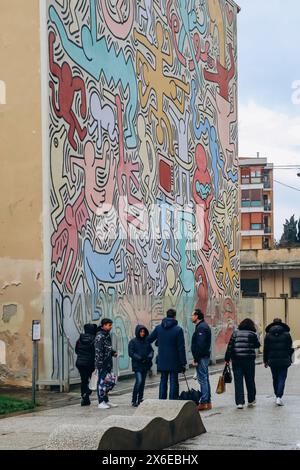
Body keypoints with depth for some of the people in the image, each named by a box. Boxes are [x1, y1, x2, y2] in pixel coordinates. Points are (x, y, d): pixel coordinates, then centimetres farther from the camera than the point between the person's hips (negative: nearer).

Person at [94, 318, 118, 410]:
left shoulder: (107, 335, 15)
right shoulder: (100, 336, -14)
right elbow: (98, 351, -19)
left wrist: (113, 352, 8)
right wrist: (100, 364, -22)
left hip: (108, 363, 9)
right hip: (102, 364, -9)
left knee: (110, 382, 13)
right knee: (102, 382, -4)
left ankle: (106, 400, 22)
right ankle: (101, 403, 2)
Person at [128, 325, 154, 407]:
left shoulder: (147, 341, 10)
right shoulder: (133, 342, -3)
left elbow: (151, 350, 12)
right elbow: (131, 353, -8)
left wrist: (149, 357, -8)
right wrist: (139, 358, -18)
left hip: (145, 365, 5)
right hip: (137, 365, -5)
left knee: (143, 382, 8)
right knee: (139, 381, -16)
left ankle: (140, 400, 16)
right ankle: (134, 401, -11)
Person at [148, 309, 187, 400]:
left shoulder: (158, 328, 2)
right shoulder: (178, 329, -10)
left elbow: (149, 339, 9)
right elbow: (181, 348, -9)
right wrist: (183, 363, -6)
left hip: (162, 361, 4)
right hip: (174, 361, -4)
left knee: (163, 381, 12)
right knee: (173, 382, 1)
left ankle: (162, 400, 12)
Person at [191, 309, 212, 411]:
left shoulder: (201, 327, -15)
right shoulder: (204, 326, 17)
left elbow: (200, 345, -21)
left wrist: (196, 359, -20)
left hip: (201, 357, -10)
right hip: (205, 356, 10)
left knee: (202, 379, -9)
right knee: (205, 379, 13)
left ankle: (203, 403, -9)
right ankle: (208, 402, 17)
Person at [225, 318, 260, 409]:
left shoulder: (235, 333, 6)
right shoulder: (253, 334, 0)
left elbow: (230, 346, 2)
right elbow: (257, 345, 9)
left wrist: (227, 359, 4)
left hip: (236, 360, 1)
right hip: (249, 359, -1)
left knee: (238, 381, 1)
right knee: (250, 380, 13)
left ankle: (239, 402, -5)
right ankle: (251, 401, 22)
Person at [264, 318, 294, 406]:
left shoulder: (268, 335, 1)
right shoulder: (286, 334, -2)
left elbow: (265, 349, 3)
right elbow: (290, 348, 2)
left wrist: (265, 361, 11)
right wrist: (289, 359, 13)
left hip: (272, 360, 2)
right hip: (284, 360, -2)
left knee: (275, 378, 16)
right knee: (282, 378, -2)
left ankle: (277, 396, 23)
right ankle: (279, 397, -15)